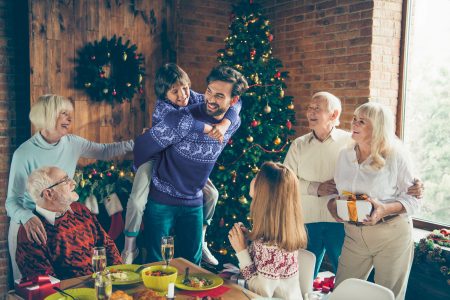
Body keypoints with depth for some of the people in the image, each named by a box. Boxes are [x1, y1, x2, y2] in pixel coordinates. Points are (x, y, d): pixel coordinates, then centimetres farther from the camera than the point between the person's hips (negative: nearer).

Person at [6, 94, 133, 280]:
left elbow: (104, 151, 8)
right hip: (29, 226, -4)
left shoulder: (72, 144, -5)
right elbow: (12, 201, -19)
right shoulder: (24, 153, -18)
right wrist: (27, 218, -40)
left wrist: (134, 144, -3)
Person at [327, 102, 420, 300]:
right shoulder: (344, 155, 5)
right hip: (354, 234, 4)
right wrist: (332, 204, -9)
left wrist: (385, 209, -25)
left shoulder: (395, 156, -10)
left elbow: (413, 198, -8)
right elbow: (336, 190, 13)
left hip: (391, 234, -4)